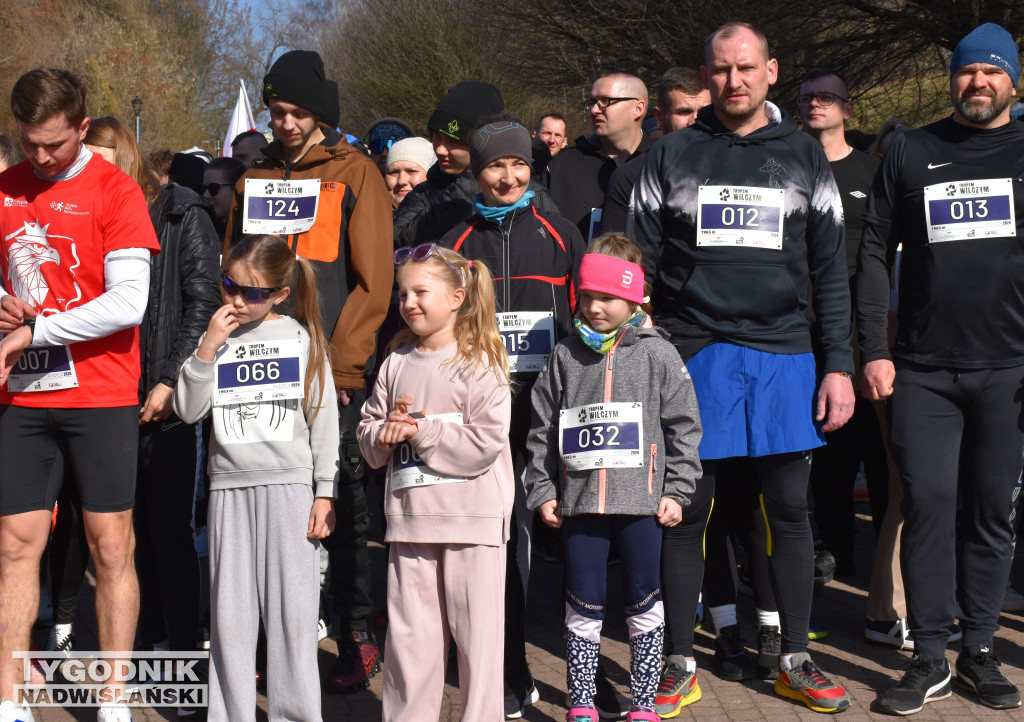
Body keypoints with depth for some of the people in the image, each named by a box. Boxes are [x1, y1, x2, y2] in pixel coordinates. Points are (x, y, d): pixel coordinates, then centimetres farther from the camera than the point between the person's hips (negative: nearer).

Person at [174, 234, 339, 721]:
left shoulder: (301, 337, 4)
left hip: (290, 485, -2)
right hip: (229, 485, 2)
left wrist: (325, 493, 0)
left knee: (292, 608, 0)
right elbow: (188, 410, 0)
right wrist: (208, 347, -10)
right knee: (229, 612, 4)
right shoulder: (215, 338, 7)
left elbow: (323, 419, 5)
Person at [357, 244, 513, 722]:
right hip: (409, 517, 5)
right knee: (407, 636, 10)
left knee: (477, 635, 2)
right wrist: (385, 433, -9)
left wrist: (420, 431, -13)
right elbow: (367, 435, 14)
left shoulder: (480, 362, -5)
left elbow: (487, 442, -14)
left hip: (471, 520, -5)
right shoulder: (396, 363, 10)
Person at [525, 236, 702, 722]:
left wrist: (676, 491, -2)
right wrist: (543, 491, 5)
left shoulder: (657, 354, 1)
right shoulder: (565, 357, 6)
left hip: (641, 499, -1)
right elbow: (542, 430, 9)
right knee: (583, 606, 7)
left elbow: (684, 425, 2)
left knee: (643, 602, 7)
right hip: (579, 500, 1)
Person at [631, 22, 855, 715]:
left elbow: (830, 270, 9)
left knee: (789, 510, 7)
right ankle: (680, 664, 15)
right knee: (686, 511, 2)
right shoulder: (672, 155, 7)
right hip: (694, 355, -1)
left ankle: (795, 660, 20)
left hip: (784, 356, 1)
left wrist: (838, 364, 2)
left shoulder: (804, 155, 10)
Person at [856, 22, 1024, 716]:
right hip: (923, 367, 0)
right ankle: (930, 660, 5)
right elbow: (874, 253, 8)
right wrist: (874, 350, -1)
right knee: (928, 504, -3)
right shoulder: (911, 152, 9)